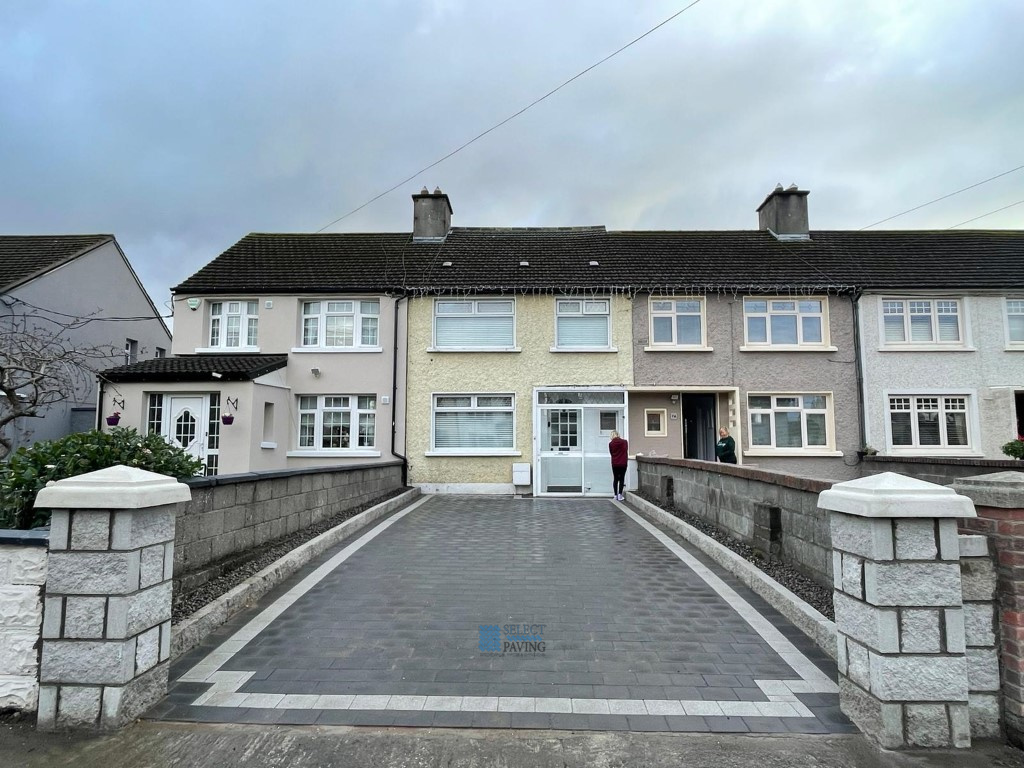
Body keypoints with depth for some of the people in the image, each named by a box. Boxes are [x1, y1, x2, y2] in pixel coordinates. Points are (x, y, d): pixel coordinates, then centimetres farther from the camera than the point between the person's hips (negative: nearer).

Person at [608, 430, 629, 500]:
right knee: (621, 479, 4)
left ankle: (615, 495, 9)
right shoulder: (624, 442, -4)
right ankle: (620, 495, 0)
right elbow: (626, 452, 5)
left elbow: (611, 453, 6)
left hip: (614, 463, 1)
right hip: (623, 463, -1)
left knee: (615, 479, 9)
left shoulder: (610, 443, -3)